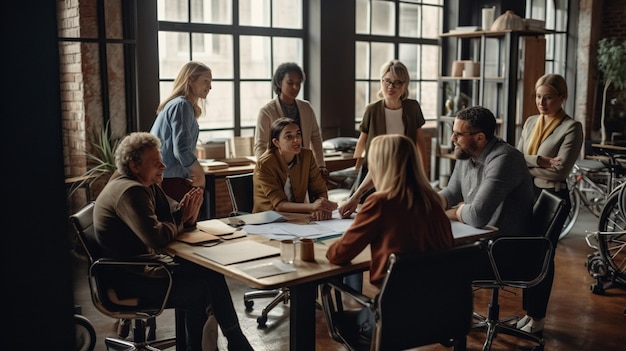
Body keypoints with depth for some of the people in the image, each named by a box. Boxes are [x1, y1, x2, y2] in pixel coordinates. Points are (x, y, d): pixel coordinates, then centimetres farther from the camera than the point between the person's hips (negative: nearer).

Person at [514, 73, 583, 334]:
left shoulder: (571, 127, -10)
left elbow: (560, 170, -18)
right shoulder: (530, 122, 8)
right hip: (526, 194, 6)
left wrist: (527, 164, -12)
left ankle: (538, 317, 18)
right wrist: (540, 161, -16)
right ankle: (529, 311, 25)